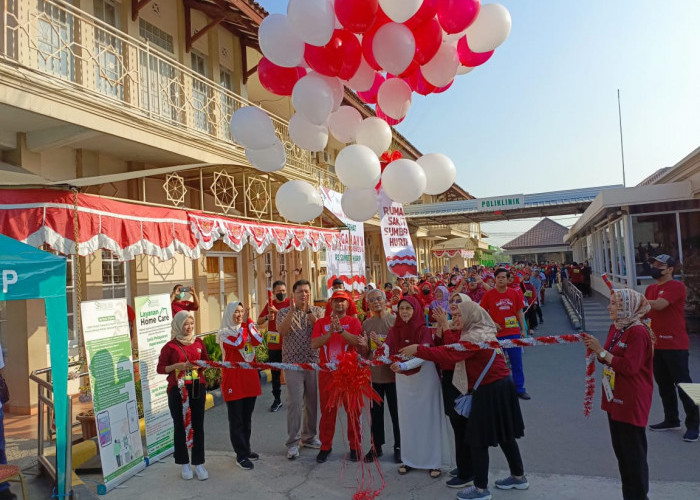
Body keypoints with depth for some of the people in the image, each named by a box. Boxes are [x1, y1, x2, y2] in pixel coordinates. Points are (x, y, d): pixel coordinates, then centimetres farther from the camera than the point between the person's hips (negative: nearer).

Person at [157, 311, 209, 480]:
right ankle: (184, 464, 19)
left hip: (197, 387, 3)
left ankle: (199, 463, 14)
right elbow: (160, 368, 0)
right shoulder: (170, 346, -3)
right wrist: (177, 366, -16)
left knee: (198, 425, 5)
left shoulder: (198, 342, 7)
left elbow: (206, 361, 16)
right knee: (180, 426, 5)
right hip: (177, 389, -3)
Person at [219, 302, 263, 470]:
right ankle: (241, 456, 11)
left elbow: (258, 341, -12)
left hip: (250, 378, 6)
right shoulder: (224, 333, -7)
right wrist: (243, 323, -19)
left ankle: (246, 449, 29)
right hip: (233, 381, -5)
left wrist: (249, 321, -14)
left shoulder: (246, 328, 8)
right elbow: (238, 343, -25)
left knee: (247, 418, 16)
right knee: (236, 420, 3)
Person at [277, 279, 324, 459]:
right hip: (293, 363, -2)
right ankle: (293, 442, 4)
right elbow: (282, 331, -15)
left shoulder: (317, 311, 7)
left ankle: (309, 437, 25)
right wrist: (292, 310, -22)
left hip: (314, 362, 2)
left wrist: (308, 310, -17)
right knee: (294, 403, -5)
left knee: (312, 402, 10)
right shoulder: (284, 312, 3)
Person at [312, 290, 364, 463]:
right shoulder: (321, 323, 6)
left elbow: (358, 341, -15)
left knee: (353, 410, 6)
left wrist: (340, 330, -25)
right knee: (327, 411, 8)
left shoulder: (353, 321, 2)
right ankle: (325, 446, 21)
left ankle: (355, 446, 20)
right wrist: (330, 332, -19)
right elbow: (314, 344, -7)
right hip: (327, 373, 1)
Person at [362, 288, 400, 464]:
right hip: (374, 374, 3)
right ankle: (376, 446, 27)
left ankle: (398, 447, 24)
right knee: (376, 412, 12)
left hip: (392, 372, -3)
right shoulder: (366, 323, 5)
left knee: (396, 411, 8)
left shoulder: (395, 320, -6)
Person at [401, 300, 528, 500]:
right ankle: (519, 476, 35)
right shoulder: (485, 332, 10)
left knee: (478, 440, 0)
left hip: (489, 392, -10)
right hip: (501, 386, 10)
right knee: (504, 434, 21)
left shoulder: (474, 337, -21)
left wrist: (418, 350, -27)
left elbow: (449, 355, -30)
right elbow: (455, 350, 8)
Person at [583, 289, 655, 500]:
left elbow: (629, 367, -25)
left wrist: (601, 351, -22)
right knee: (620, 449, 18)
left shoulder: (638, 332, -18)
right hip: (615, 398, 9)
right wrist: (595, 349, 0)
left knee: (633, 451, 2)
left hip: (632, 401, -9)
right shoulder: (615, 327, 9)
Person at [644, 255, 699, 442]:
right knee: (663, 384, 16)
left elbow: (659, 305, -26)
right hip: (656, 344, 8)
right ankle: (671, 420, 29)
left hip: (675, 345, -8)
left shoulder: (677, 286, -13)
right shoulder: (650, 289, 13)